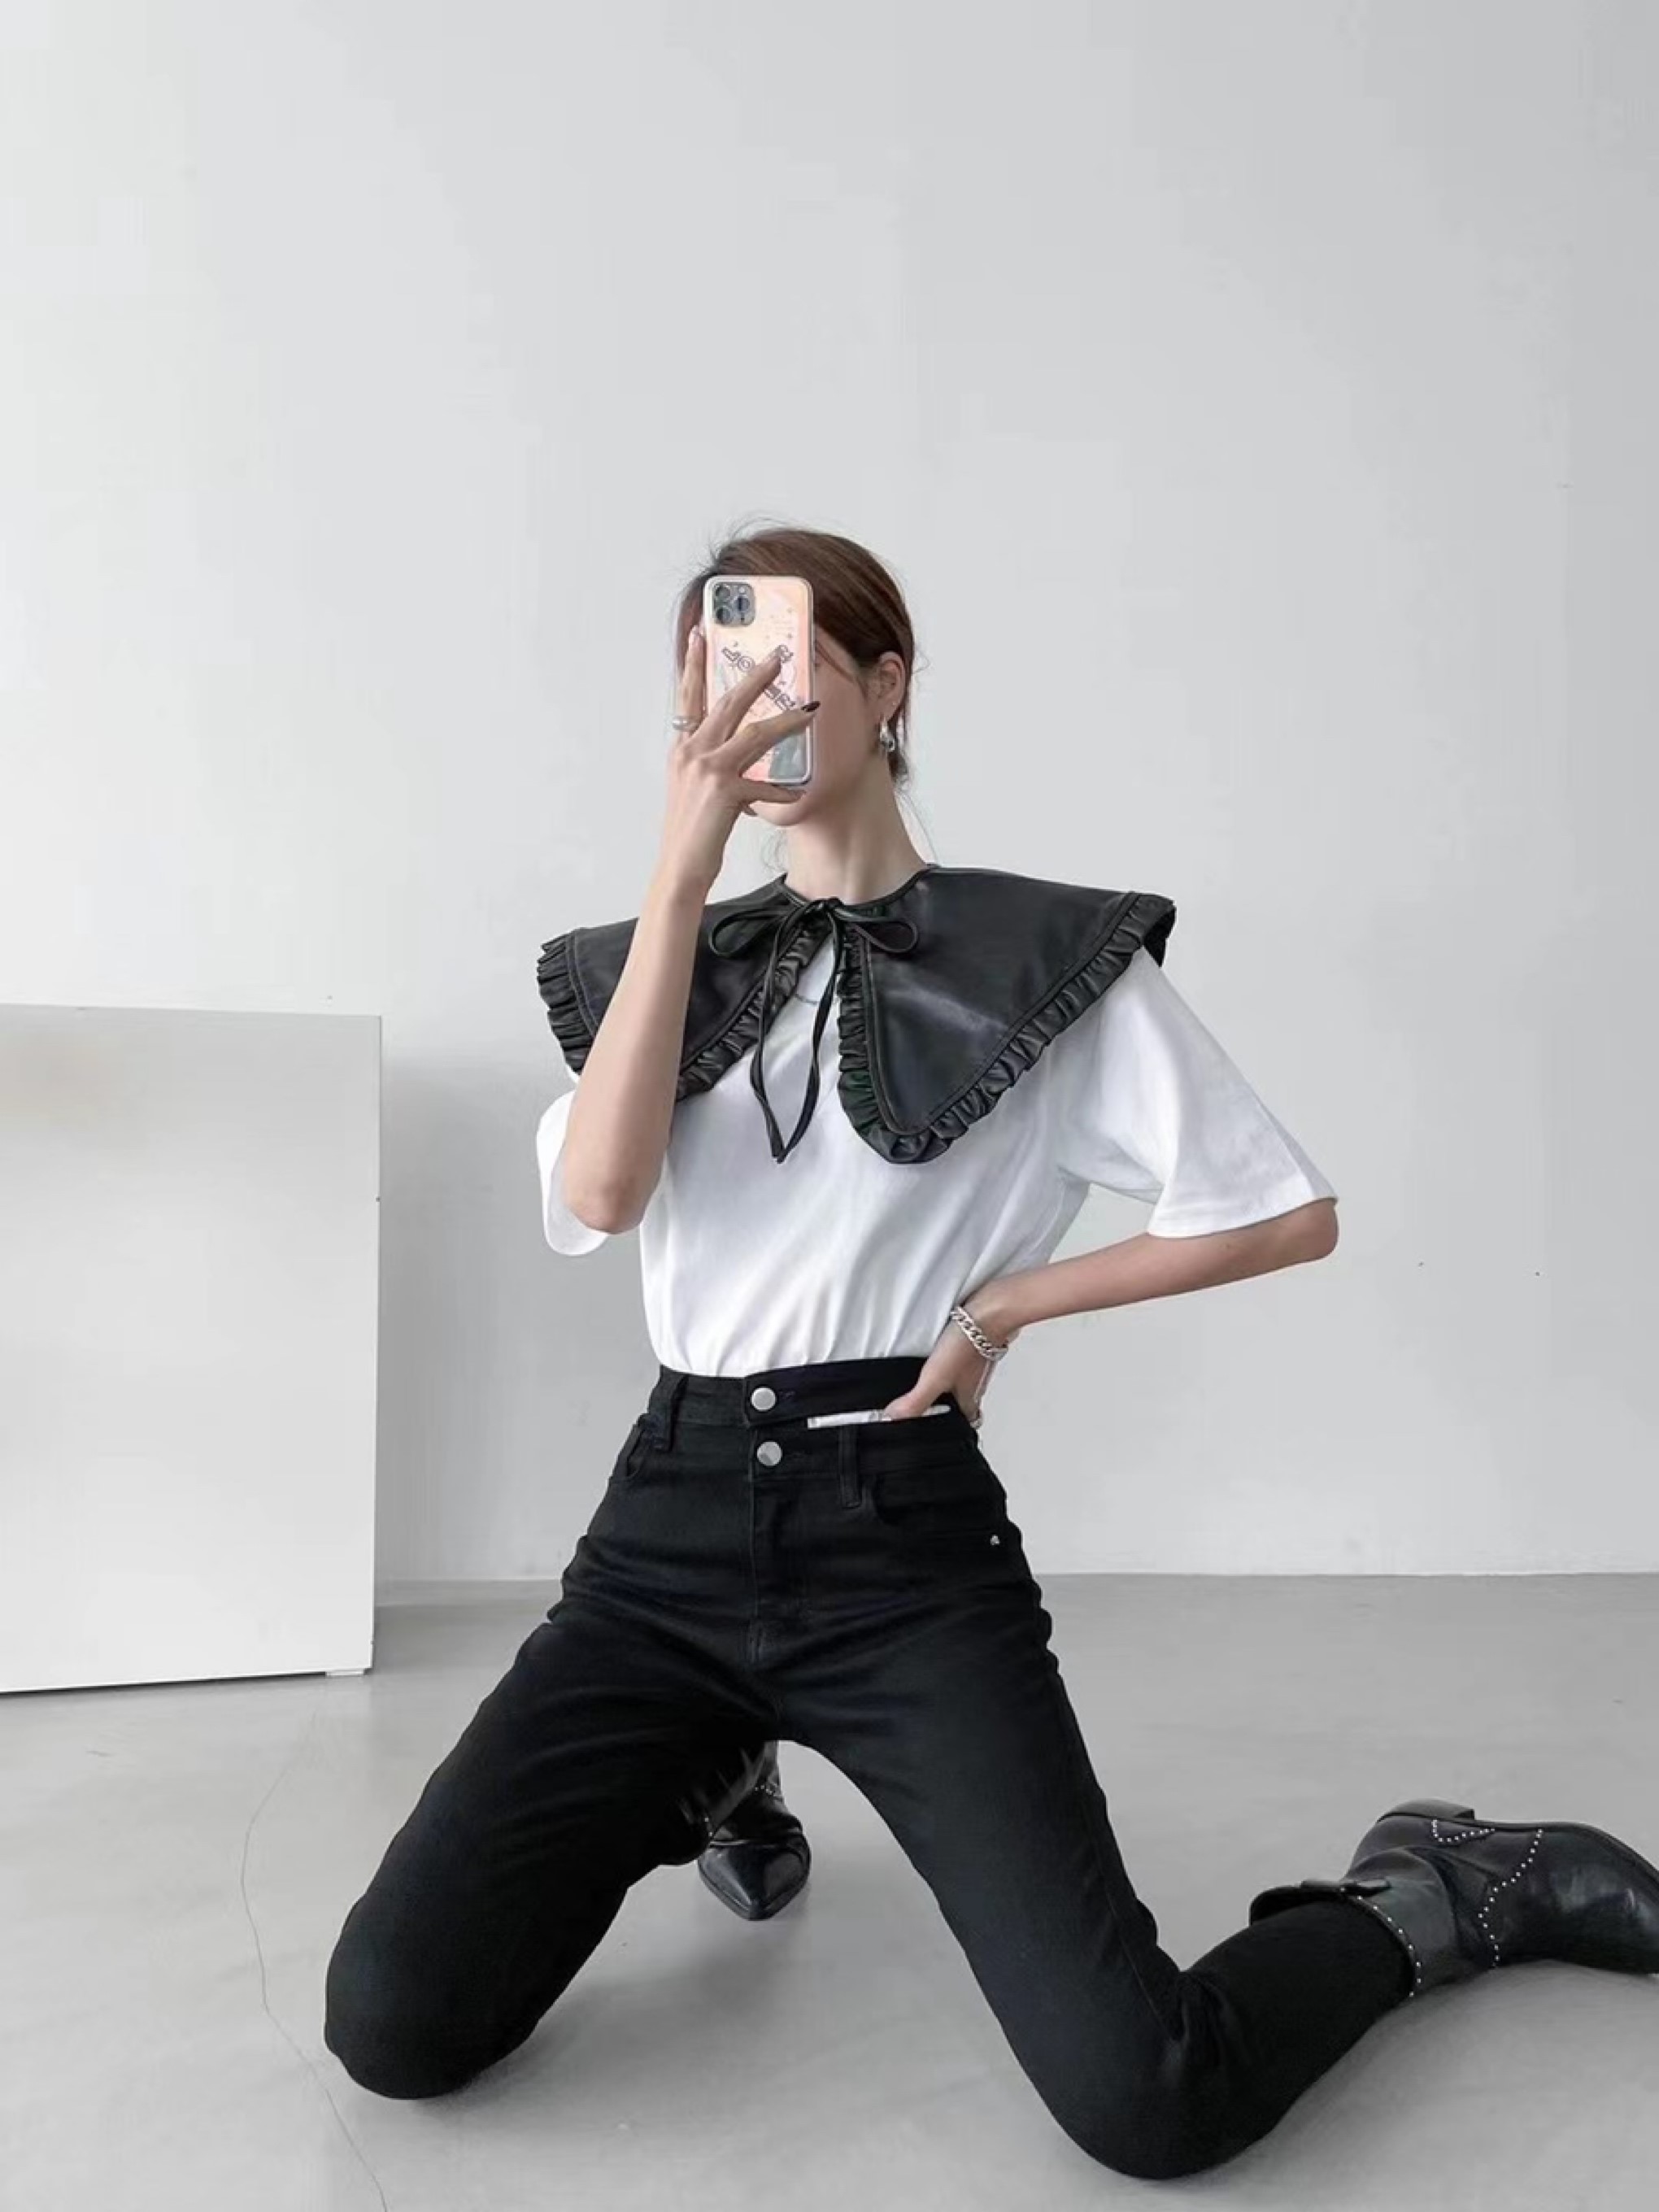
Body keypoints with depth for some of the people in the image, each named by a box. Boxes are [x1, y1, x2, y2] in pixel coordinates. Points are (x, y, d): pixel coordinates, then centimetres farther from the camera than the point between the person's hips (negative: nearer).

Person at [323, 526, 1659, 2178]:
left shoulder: (1049, 957, 0)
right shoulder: (665, 957, 10)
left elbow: (1288, 1213, 0)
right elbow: (600, 1197, -10)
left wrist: (1003, 1305, -2)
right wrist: (684, 864, -15)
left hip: (904, 1543, -3)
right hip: (673, 1525, 4)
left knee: (1143, 2100, -19)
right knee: (390, 2025, -8)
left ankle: (1432, 1896, 15)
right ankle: (706, 1776, 22)